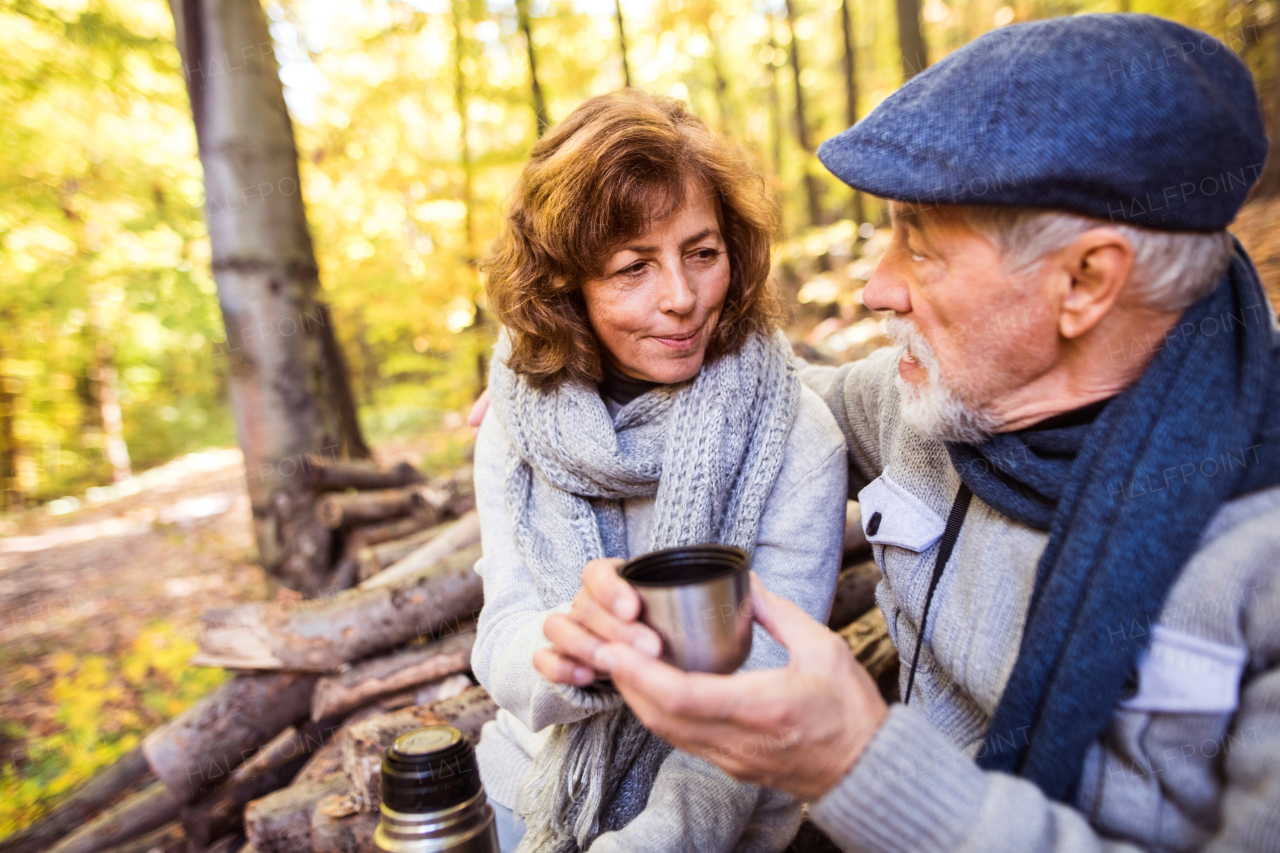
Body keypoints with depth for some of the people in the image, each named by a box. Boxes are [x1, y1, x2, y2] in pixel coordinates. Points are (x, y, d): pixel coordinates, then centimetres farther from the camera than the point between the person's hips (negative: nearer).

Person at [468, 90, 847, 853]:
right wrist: (563, 646, -39)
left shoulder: (797, 437, -22)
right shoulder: (518, 422, -14)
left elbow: (762, 684, -20)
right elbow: (503, 645, -16)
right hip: (535, 790, 3)